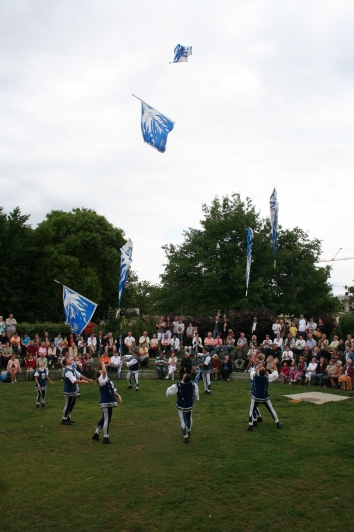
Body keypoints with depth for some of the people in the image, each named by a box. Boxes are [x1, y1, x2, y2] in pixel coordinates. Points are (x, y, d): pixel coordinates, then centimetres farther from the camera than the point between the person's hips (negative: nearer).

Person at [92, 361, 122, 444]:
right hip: (106, 403, -10)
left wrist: (118, 395, 4)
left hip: (110, 403, 10)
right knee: (107, 419, -2)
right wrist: (102, 362, -20)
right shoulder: (102, 380, -12)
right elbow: (104, 371, -30)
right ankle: (106, 437, 6)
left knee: (104, 419, 19)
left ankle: (96, 434, 31)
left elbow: (113, 390, 19)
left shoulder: (108, 381, 16)